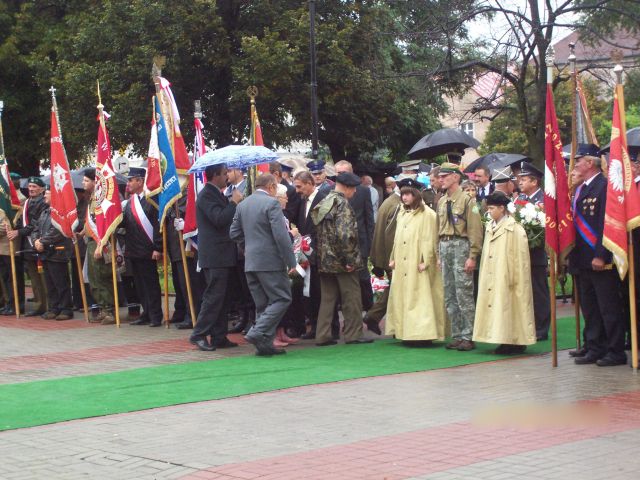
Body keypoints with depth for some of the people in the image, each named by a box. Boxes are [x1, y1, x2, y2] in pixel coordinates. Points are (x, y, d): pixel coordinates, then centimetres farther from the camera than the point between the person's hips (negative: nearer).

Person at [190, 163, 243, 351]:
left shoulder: (217, 194, 17)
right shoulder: (207, 195, -13)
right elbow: (219, 219, -24)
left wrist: (233, 202, 11)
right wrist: (234, 202, -14)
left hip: (224, 255, 10)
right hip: (215, 256, -10)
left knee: (223, 298, 11)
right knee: (214, 296, -9)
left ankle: (219, 337, 15)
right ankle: (199, 335, -5)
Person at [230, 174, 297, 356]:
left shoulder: (242, 205, 11)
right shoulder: (272, 203, -10)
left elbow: (234, 234, 14)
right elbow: (281, 235, -16)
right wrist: (290, 260, -13)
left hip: (250, 262, 8)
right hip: (270, 261, -8)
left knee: (262, 304, 12)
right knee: (282, 299, -2)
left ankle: (265, 344, 10)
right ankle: (258, 333, -15)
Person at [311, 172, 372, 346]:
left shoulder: (324, 203, 11)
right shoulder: (342, 204, -15)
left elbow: (318, 231, 14)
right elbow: (344, 234, -24)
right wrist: (349, 260, -17)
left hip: (325, 260, 8)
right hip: (341, 261, -8)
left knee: (327, 299, 11)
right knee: (352, 298, 4)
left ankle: (323, 336, 12)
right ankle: (353, 334, 9)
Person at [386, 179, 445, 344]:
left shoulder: (427, 214, -6)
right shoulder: (402, 214, 16)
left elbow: (429, 240, -10)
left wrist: (425, 262, -15)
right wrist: (393, 259, 13)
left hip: (417, 264, -7)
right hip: (401, 265, 7)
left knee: (419, 298, -8)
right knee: (402, 298, 6)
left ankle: (423, 333, -7)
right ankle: (406, 332, 9)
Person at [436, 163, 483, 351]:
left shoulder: (467, 200, -7)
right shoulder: (441, 201, 14)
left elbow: (475, 230, -10)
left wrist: (472, 257, -14)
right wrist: (438, 255, 15)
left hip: (461, 246, -7)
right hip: (445, 247, 7)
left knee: (464, 294, -7)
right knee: (450, 296, 9)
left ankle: (468, 337, -3)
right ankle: (457, 335, 15)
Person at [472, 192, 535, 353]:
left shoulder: (514, 228, -10)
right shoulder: (490, 227, 13)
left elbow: (519, 255, -12)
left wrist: (514, 277, -15)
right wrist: (484, 276, 11)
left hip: (505, 278, -8)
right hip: (491, 277, 8)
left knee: (507, 304, -6)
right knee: (494, 304, 6)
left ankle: (516, 342, 1)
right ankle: (506, 341, 11)